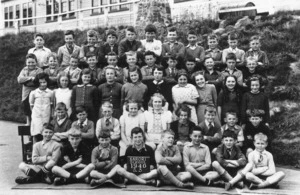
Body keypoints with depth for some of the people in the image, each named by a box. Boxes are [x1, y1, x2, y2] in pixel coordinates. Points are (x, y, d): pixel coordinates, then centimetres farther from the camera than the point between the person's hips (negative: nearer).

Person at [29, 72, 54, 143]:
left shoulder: (50, 93, 4)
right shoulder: (33, 93, 3)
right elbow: (31, 105, 12)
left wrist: (50, 115, 7)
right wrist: (34, 113, 7)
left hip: (47, 116, 1)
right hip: (36, 116, -1)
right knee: (36, 134, -9)